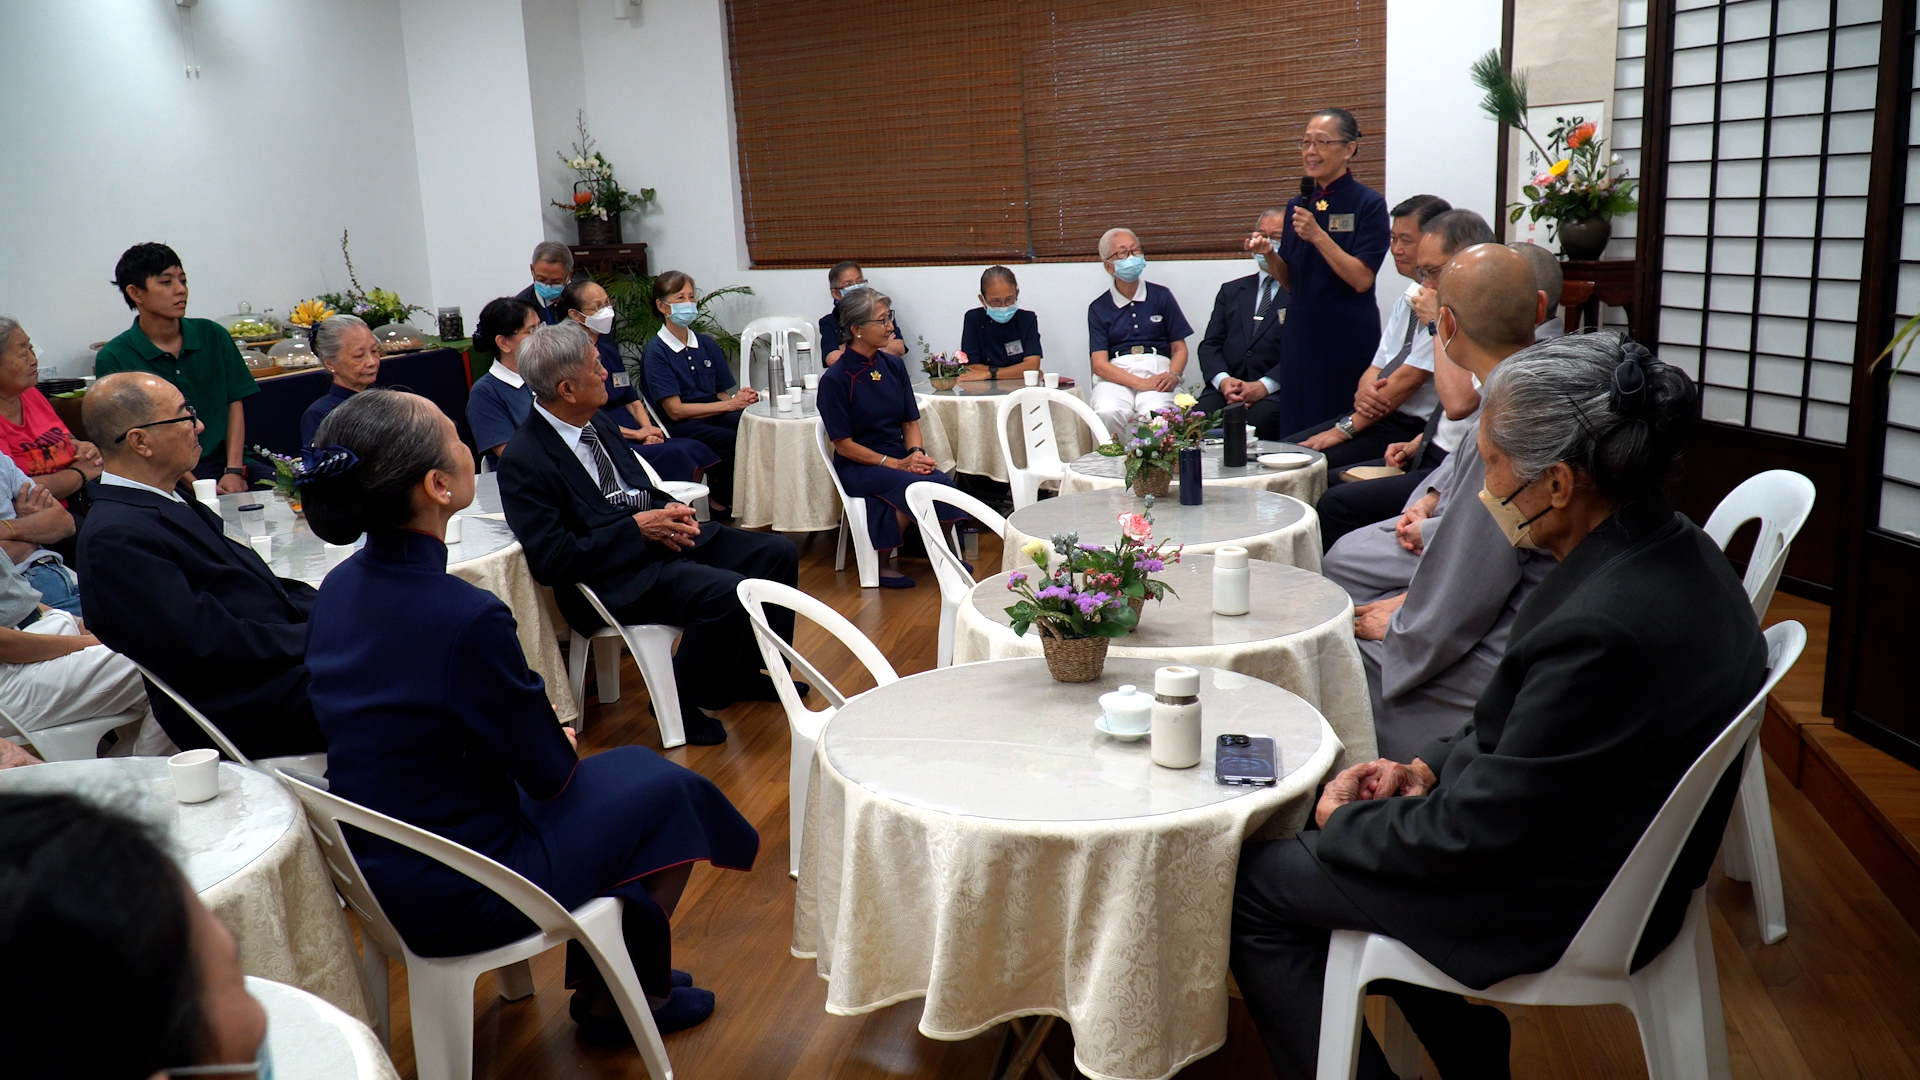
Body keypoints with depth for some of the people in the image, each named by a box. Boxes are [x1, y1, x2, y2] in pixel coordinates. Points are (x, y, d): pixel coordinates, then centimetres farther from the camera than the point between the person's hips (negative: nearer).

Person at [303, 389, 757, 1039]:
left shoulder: (338, 589, -4)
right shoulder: (466, 617, -31)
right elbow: (548, 771, -17)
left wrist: (542, 731, 8)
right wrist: (563, 741, 5)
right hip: (453, 899, -8)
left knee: (631, 766, 23)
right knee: (669, 791, 10)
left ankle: (600, 982, 35)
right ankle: (613, 1001, 28)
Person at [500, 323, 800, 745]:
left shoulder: (594, 422, 8)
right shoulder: (523, 460, -18)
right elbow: (551, 561, -21)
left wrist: (670, 511, -2)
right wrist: (638, 528, -20)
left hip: (661, 533, 9)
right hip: (616, 575, -9)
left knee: (778, 553, 1)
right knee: (724, 593, -30)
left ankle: (749, 675, 18)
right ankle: (684, 705, -5)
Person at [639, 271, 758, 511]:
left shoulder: (708, 345, 17)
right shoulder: (655, 353, -1)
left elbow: (722, 394, 14)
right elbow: (675, 410, -8)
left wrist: (740, 398, -11)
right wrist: (731, 404, -12)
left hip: (716, 417, 5)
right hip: (680, 428, -5)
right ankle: (717, 496, -6)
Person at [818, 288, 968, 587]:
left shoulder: (894, 366, 7)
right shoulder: (835, 379, -9)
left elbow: (911, 422, 12)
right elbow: (844, 444, -10)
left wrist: (916, 453, -9)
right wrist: (896, 464, -17)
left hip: (900, 459, 5)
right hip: (859, 467, -5)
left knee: (943, 482, -25)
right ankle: (882, 561, -10)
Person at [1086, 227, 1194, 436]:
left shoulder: (1161, 296, 14)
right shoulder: (1098, 308, 11)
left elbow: (1180, 349, 13)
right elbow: (1100, 364, 1)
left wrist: (1173, 375, -11)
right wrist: (1141, 383, -15)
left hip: (1157, 371, 0)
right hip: (1116, 377, 0)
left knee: (1155, 413, -34)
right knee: (1108, 413, -34)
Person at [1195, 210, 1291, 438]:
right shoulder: (1231, 291, 24)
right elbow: (1210, 345, 15)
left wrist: (1265, 385, -17)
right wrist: (1223, 380, -6)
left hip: (1275, 391, -3)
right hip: (1227, 387, 3)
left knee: (1259, 419, -36)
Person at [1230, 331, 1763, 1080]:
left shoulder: (1605, 626, -34)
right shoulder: (1667, 548, -4)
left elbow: (1478, 835, -25)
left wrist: (1348, 821, -9)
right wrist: (1430, 766, 1)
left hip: (1557, 907, -9)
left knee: (1250, 887, 0)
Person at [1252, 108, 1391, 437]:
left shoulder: (1368, 204, -6)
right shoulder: (1297, 205, 11)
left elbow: (1362, 280, -14)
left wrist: (1318, 235, -18)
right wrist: (1269, 254, -4)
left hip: (1348, 338, -5)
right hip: (1300, 336, 6)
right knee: (1297, 434, 8)